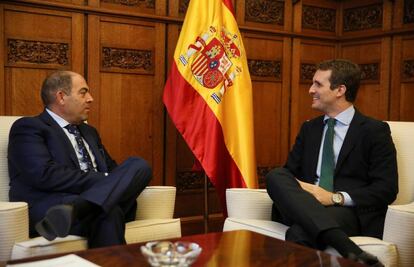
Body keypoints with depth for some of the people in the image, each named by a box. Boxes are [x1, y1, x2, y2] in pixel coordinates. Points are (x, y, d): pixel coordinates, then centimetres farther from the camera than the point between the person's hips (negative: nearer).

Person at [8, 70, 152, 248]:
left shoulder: (89, 132, 31)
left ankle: (72, 210, -38)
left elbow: (112, 170, 28)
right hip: (46, 211, -8)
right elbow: (45, 175, -12)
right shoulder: (29, 127, 4)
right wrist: (104, 181, -12)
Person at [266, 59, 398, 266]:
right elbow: (290, 171, 15)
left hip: (351, 212, -6)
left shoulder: (375, 131, 4)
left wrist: (336, 197, -17)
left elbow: (387, 189, -4)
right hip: (305, 206, 7)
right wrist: (295, 187, -11)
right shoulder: (308, 129, 20)